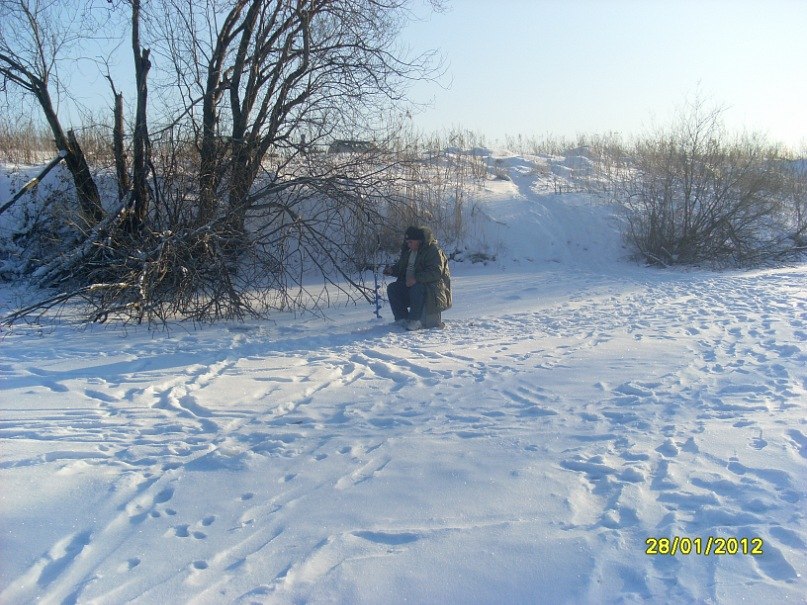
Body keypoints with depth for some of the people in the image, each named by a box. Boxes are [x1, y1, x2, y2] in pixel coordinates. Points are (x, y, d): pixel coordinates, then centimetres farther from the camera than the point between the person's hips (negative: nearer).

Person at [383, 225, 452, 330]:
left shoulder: (434, 251, -15)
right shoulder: (408, 251, 12)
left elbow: (436, 272, -26)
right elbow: (401, 266, 24)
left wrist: (416, 278, -34)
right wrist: (392, 270, 1)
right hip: (410, 285, 8)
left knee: (416, 288, -38)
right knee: (392, 288, -9)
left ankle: (415, 321, -29)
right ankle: (402, 319, -10)